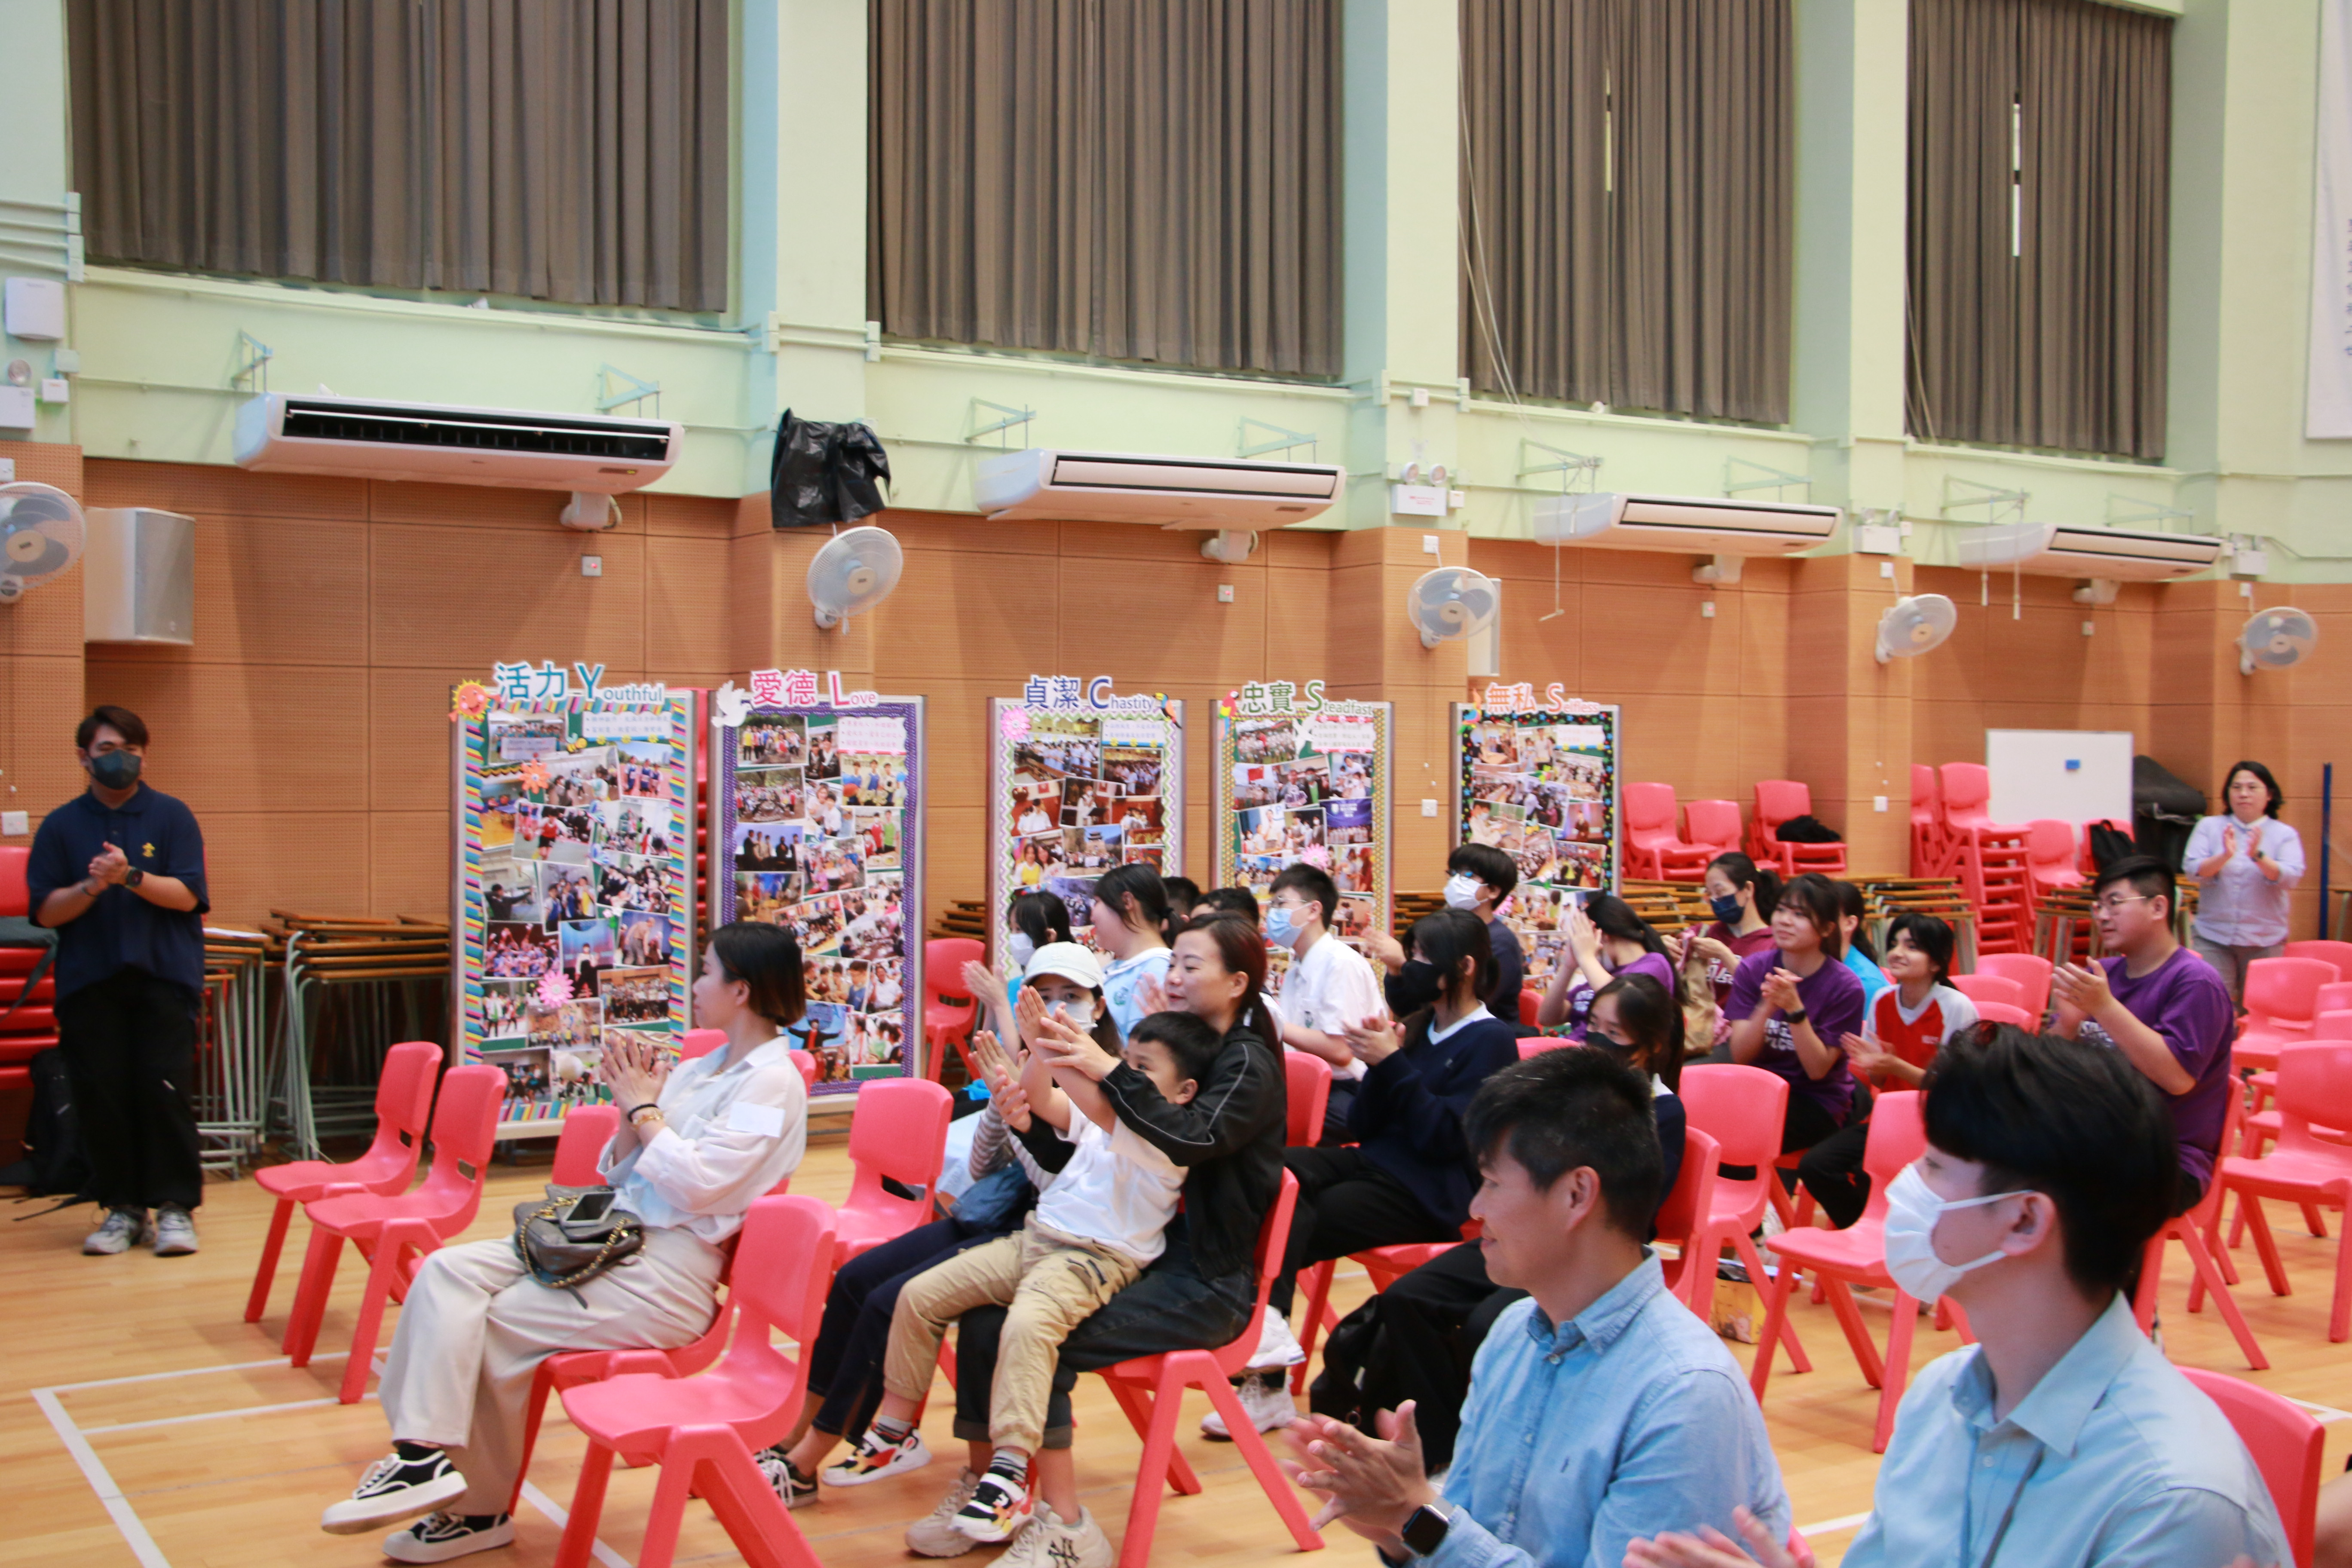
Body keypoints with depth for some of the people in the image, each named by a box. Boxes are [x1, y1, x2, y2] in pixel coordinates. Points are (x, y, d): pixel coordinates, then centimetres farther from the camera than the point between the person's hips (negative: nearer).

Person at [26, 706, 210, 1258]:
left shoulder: (172, 817, 4)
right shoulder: (61, 826, 8)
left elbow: (187, 895, -5)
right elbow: (46, 911, 2)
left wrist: (131, 877, -19)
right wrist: (93, 886, -15)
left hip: (163, 975, -2)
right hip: (89, 980, 2)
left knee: (164, 1090, -8)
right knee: (100, 1096, 0)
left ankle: (176, 1207, -1)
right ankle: (122, 1208, 10)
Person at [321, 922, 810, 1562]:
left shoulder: (773, 1083, -10)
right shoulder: (701, 1068, 16)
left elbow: (698, 1185, -21)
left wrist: (645, 1108, -8)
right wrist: (632, 1107, 0)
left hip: (666, 1274, -9)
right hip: (612, 1238, 9)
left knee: (492, 1327, -14)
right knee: (448, 1271, -9)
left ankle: (477, 1508, -3)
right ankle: (424, 1450, -15)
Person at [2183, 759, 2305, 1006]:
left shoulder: (2285, 835, 4)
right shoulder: (2209, 827, 6)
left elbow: (2291, 878, -12)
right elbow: (2193, 870, -7)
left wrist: (2258, 856, -28)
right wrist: (2225, 856, -25)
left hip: (2265, 942, 0)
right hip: (2213, 937, 0)